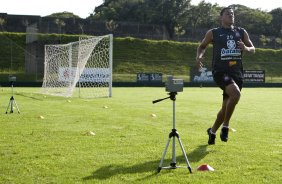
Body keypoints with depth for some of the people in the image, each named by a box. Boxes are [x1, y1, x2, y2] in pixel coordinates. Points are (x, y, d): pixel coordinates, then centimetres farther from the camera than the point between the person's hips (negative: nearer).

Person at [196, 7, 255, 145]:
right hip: (220, 71, -5)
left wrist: (246, 48, -10)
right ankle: (225, 127, -15)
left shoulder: (241, 32, 12)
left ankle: (212, 131, 32)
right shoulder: (213, 33, 4)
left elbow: (253, 49, 14)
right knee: (236, 93, -31)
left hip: (236, 73, 5)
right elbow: (202, 46, 18)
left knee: (226, 107, 8)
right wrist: (199, 56, -3)